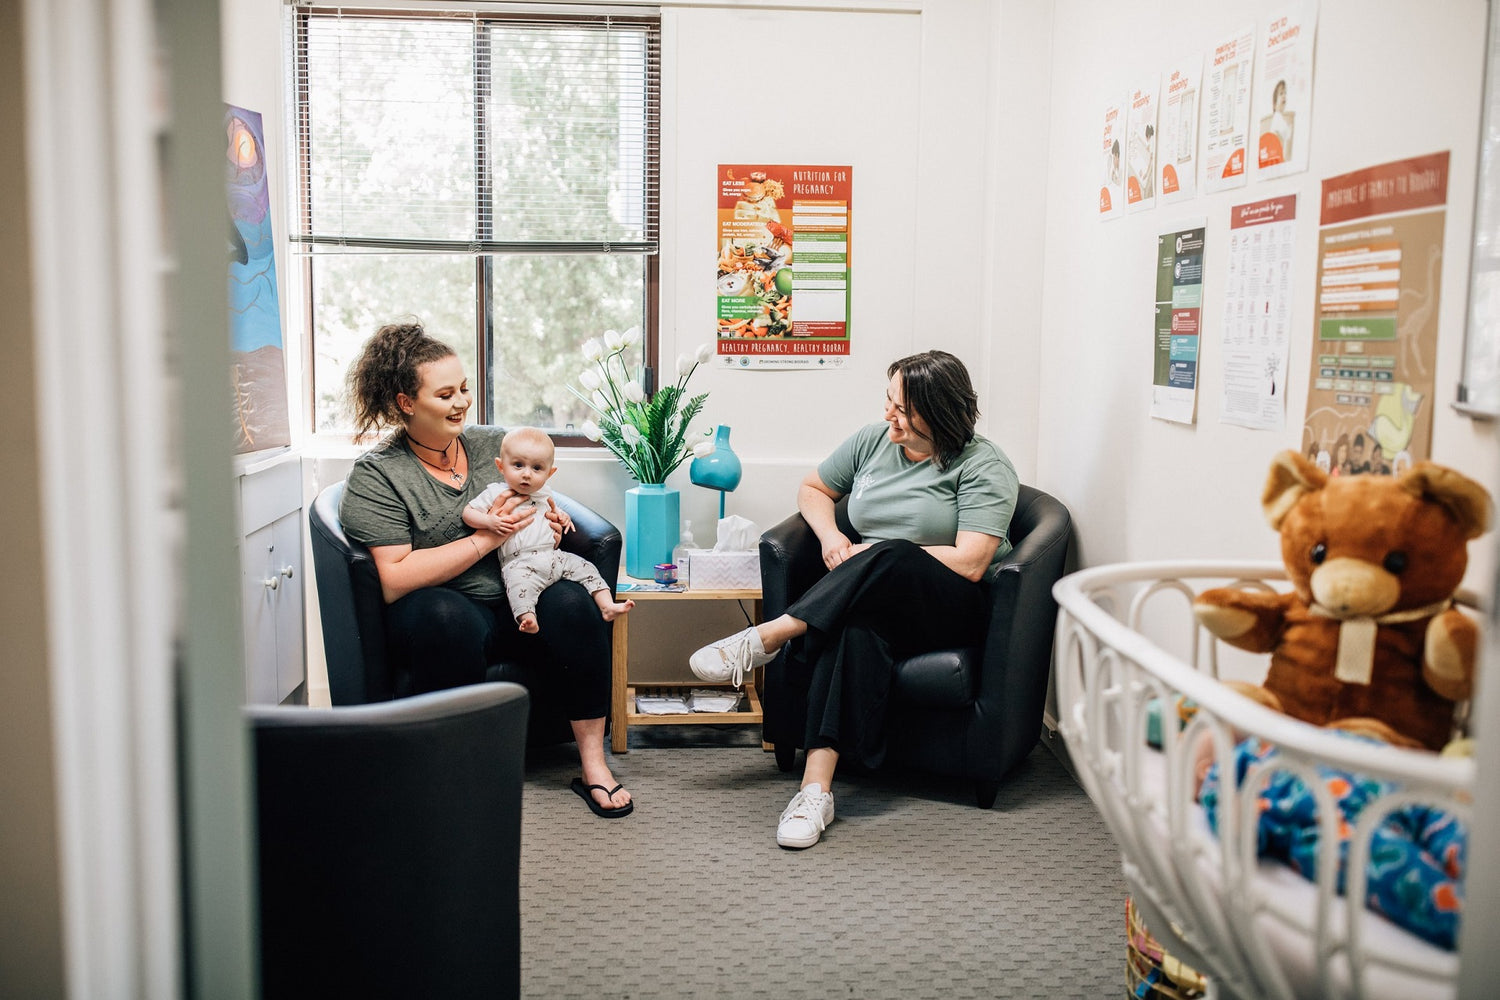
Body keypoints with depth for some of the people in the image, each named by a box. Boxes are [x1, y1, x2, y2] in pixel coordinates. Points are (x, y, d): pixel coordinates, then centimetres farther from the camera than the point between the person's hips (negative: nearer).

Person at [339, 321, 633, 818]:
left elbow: (534, 502, 28)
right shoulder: (376, 475, -2)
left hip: (520, 602, 4)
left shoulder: (495, 444, 13)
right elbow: (394, 581, -13)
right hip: (443, 616, -4)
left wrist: (549, 528, 3)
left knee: (570, 601, -28)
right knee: (445, 615, -38)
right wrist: (483, 540, -16)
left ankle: (593, 764, -20)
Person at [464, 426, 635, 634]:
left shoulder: (543, 493, 18)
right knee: (519, 582, -36)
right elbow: (468, 513, -1)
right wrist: (489, 521, -19)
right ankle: (527, 618, -49)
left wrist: (560, 515, 16)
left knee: (585, 568, -2)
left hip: (554, 556, 6)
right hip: (520, 562, -6)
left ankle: (608, 606, -3)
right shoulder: (496, 493, 0)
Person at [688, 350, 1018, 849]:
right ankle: (816, 786, -45)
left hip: (955, 608, -3)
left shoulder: (984, 466, -6)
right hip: (876, 597, 3)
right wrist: (831, 536, 1)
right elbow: (812, 489, 24)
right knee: (857, 629, -36)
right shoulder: (874, 440, 11)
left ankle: (766, 637, -32)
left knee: (889, 559, -38)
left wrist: (876, 556, -13)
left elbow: (970, 564, -16)